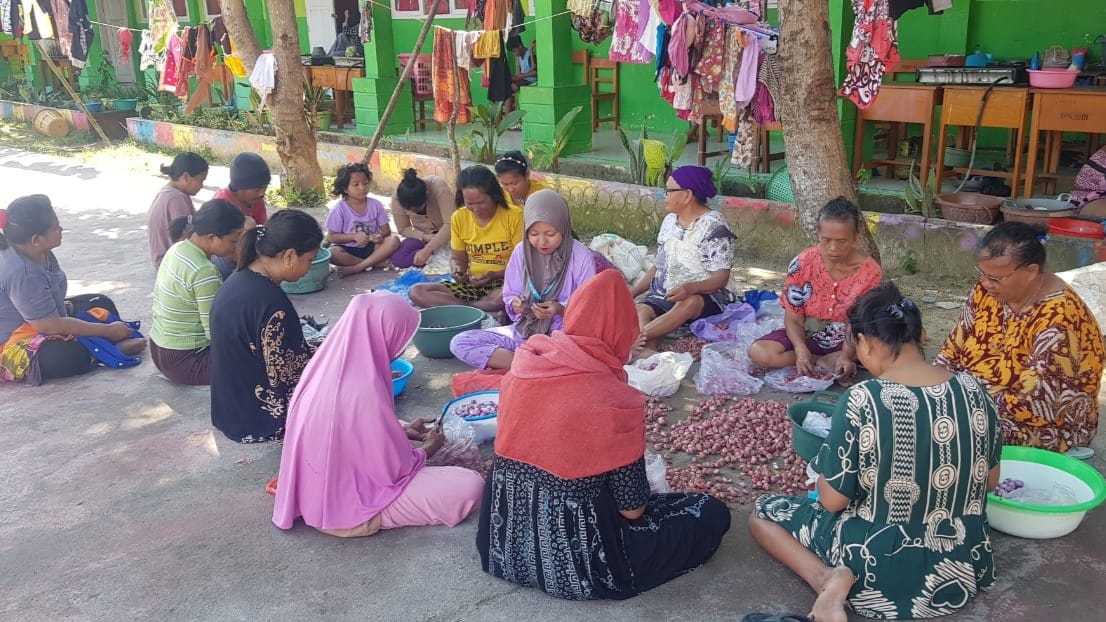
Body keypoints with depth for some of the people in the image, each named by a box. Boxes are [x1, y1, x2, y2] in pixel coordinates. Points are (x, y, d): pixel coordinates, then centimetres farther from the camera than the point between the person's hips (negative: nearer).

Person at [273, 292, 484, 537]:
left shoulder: (329, 365, -5)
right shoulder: (364, 392, -32)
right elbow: (395, 469, -20)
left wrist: (401, 431, 11)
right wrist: (429, 447, -1)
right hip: (353, 505, -9)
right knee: (470, 486, -13)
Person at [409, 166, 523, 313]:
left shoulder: (514, 216, -8)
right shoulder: (459, 218, 3)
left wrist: (495, 275, -21)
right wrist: (458, 270, -9)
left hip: (504, 283, -4)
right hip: (472, 285, 4)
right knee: (416, 292, -17)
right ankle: (491, 312, -25)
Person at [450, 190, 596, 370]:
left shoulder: (581, 257, -10)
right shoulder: (521, 252, 0)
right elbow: (509, 295, 10)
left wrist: (561, 309, -26)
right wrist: (515, 304, -14)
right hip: (523, 331, 5)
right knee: (459, 343, -14)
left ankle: (510, 367, -19)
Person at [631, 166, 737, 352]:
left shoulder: (714, 226, -7)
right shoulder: (669, 221, 14)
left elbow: (721, 278, -13)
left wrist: (691, 288, -32)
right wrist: (631, 293, 8)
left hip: (702, 296, -5)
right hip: (662, 295, 6)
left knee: (689, 303, -40)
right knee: (640, 311, -27)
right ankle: (649, 351, -54)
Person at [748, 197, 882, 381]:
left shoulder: (870, 272, -15)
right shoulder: (802, 263, -14)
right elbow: (793, 318, -10)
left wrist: (846, 355, -35)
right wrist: (801, 349, -31)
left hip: (848, 341, -1)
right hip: (806, 337, 1)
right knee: (759, 352, -26)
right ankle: (828, 362, -15)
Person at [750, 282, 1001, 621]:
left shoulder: (859, 401, -23)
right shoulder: (975, 391, -8)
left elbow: (831, 502, -15)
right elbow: (990, 482, 6)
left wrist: (826, 464, 6)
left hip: (881, 572, -5)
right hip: (962, 570, 5)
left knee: (762, 513, 17)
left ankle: (829, 580, -6)